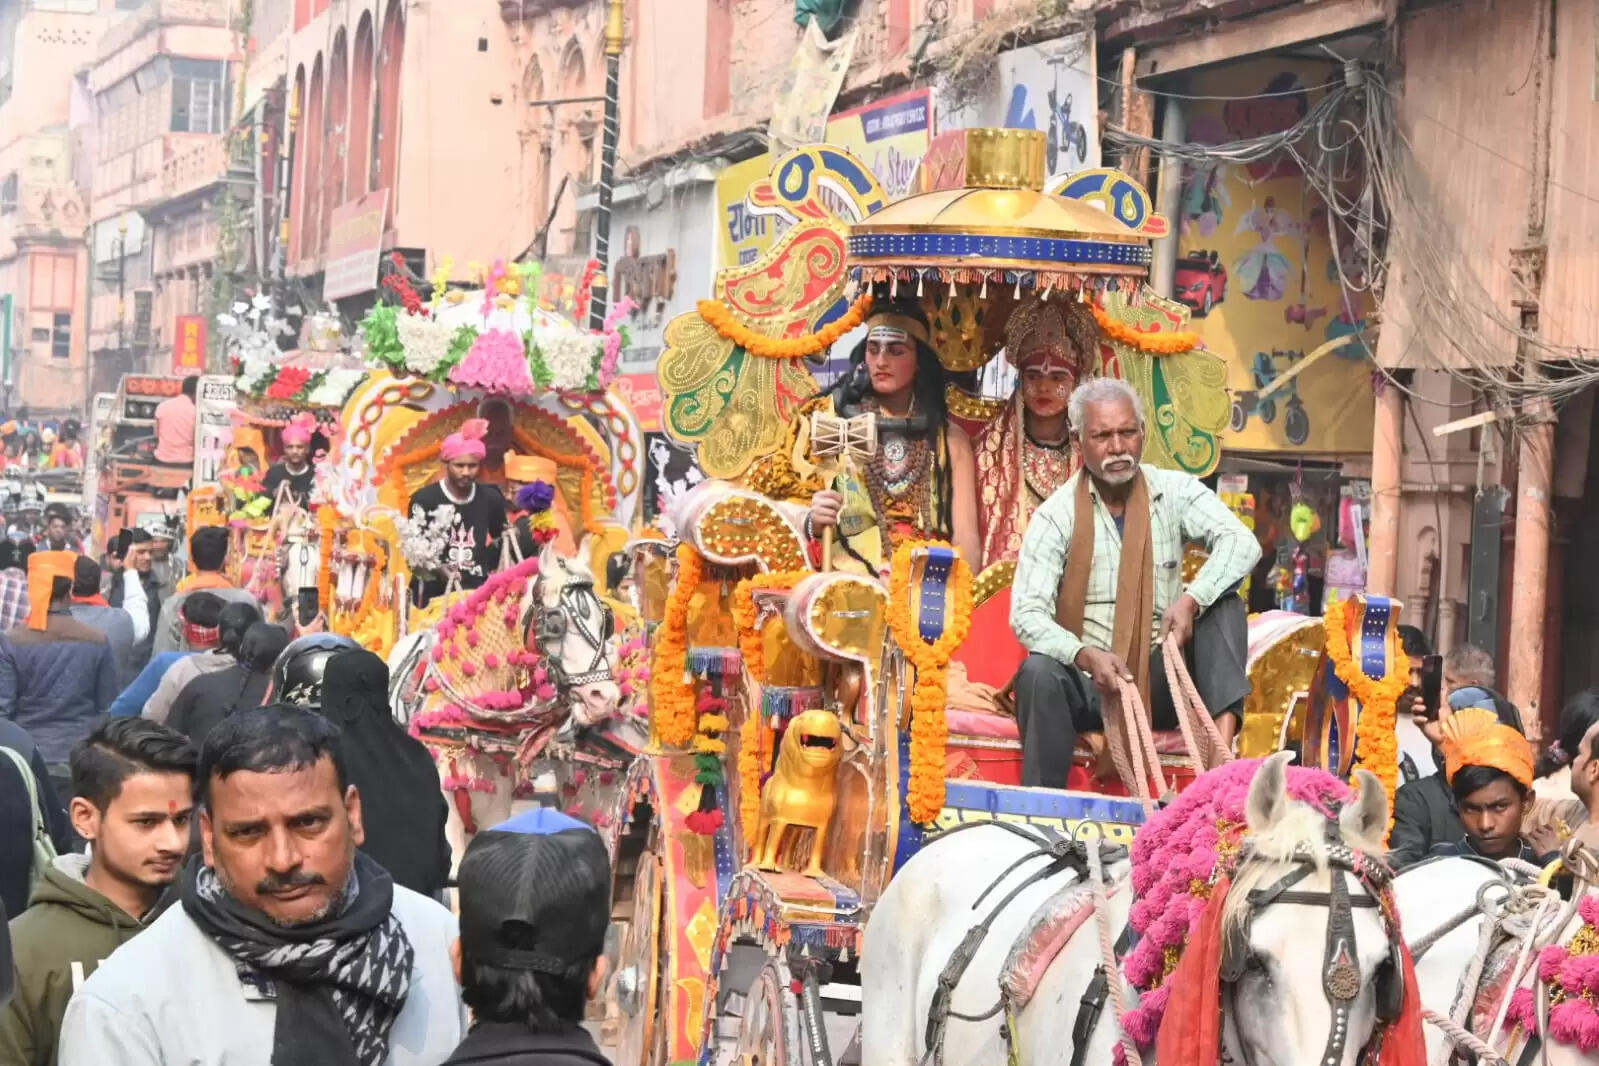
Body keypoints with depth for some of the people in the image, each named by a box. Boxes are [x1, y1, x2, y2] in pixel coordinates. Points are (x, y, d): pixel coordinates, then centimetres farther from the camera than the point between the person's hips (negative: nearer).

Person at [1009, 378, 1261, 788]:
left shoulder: (1174, 492, 1)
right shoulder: (1056, 515, -4)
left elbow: (1241, 543, -14)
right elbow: (1027, 613, -13)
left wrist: (1191, 600, -31)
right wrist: (1086, 655, -31)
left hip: (1161, 682, 2)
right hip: (1089, 685, -2)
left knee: (1222, 602, -18)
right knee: (1038, 672, -32)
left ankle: (1222, 748, -33)